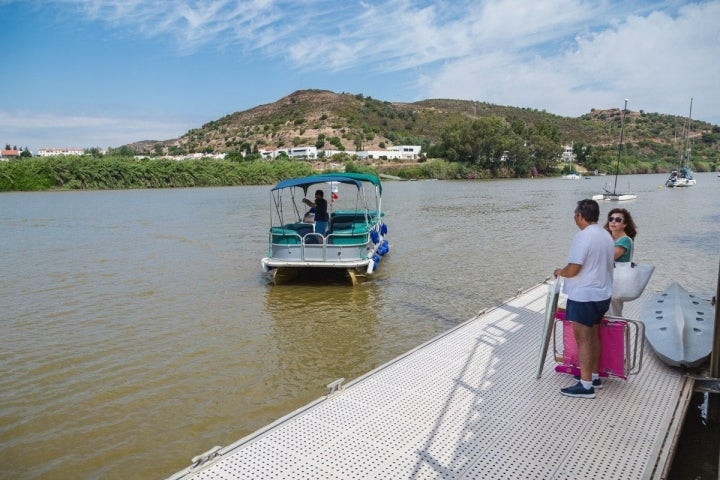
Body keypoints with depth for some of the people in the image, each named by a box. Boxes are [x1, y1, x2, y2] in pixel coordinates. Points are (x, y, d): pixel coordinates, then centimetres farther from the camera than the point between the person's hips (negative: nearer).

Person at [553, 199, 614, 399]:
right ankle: (594, 376, 30)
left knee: (583, 340, 0)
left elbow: (573, 270, -24)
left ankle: (586, 385, 7)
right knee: (593, 336, 19)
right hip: (602, 294, 9)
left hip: (584, 296, -9)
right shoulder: (606, 236, 9)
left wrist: (560, 271, -3)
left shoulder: (583, 236, -21)